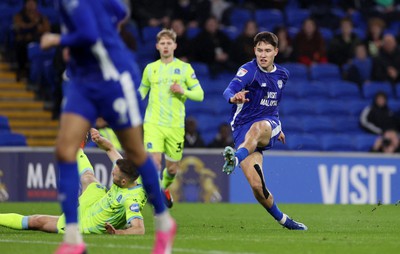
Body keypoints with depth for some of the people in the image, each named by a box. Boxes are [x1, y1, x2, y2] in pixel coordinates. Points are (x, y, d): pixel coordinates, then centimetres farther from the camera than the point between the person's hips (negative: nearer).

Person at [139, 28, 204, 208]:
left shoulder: (185, 68, 3)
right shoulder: (150, 68, 8)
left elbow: (199, 95, 2)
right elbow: (142, 92, 22)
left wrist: (183, 91, -16)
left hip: (175, 126, 0)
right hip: (153, 124, 0)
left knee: (172, 169, 10)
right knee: (154, 162, -19)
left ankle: (165, 187, 41)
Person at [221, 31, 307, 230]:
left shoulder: (282, 75, 11)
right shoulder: (249, 70, -8)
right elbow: (231, 89, -28)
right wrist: (233, 97, -51)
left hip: (269, 126, 3)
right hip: (242, 129, -3)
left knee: (257, 128, -39)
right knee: (256, 185, -16)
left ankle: (236, 158, -63)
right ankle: (282, 219, 5)